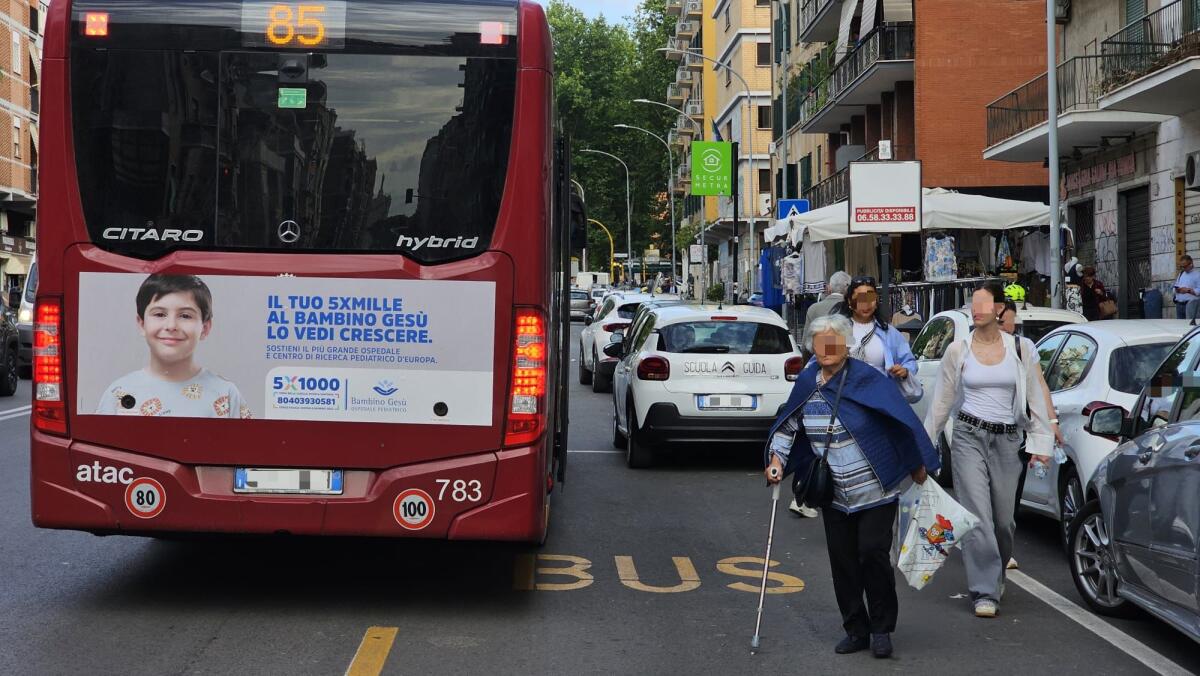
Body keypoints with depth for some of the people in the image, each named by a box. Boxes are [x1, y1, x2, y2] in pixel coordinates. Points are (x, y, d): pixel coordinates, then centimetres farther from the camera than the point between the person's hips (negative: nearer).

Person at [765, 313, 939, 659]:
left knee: (873, 553, -10)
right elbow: (787, 425, 14)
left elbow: (903, 420, -7)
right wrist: (777, 459, -1)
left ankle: (881, 629, 8)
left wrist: (917, 465, -3)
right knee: (843, 562, 7)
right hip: (835, 496, 5)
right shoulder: (807, 383, 2)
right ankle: (856, 630, 21)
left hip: (876, 491, -5)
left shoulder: (867, 379, -12)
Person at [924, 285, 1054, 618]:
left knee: (1004, 518, 7)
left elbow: (1036, 396, 6)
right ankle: (985, 593, -4)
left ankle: (994, 575, 33)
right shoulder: (958, 350, 2)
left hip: (1007, 440, 1)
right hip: (969, 436, -1)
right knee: (977, 515, -8)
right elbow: (942, 400, 9)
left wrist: (1041, 440, 1)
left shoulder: (1021, 348, 3)